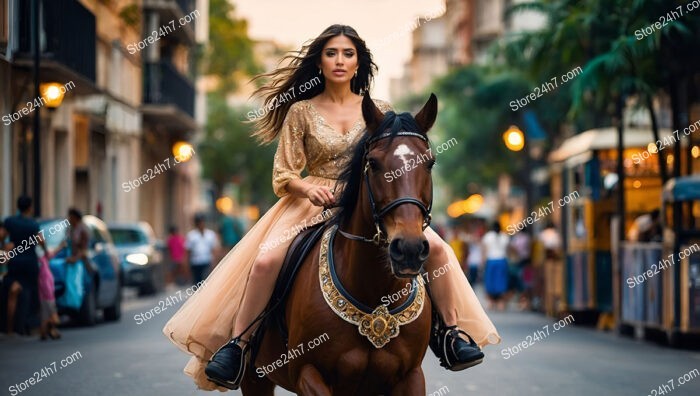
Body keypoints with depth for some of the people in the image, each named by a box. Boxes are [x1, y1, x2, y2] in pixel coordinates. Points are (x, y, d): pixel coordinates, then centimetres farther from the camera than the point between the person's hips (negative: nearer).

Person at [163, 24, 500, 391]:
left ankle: (452, 333, -4)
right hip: (313, 205, -2)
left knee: (437, 248, -19)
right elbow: (283, 175, 1)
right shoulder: (301, 111, 3)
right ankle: (236, 347, -15)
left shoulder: (378, 111, 8)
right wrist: (309, 188, -20)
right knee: (265, 261, -29)